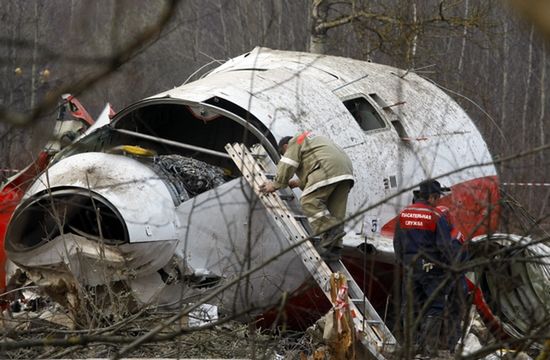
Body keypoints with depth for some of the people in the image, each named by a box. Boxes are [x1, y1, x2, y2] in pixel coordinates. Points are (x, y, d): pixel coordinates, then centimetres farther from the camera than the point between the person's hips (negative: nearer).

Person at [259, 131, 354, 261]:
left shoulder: (294, 143, 13)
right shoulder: (313, 140, 40)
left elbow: (287, 166, 2)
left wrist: (275, 185, 9)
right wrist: (300, 183, 38)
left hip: (328, 168, -9)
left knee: (309, 201, -12)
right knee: (335, 210, 5)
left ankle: (331, 229, -27)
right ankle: (334, 248, -1)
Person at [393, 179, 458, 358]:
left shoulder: (403, 214, 5)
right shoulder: (436, 217, -13)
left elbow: (397, 243, 12)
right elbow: (445, 246, -13)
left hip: (410, 267, 5)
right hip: (431, 267, -5)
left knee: (410, 307, 12)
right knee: (434, 308, 2)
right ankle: (429, 347, -3)